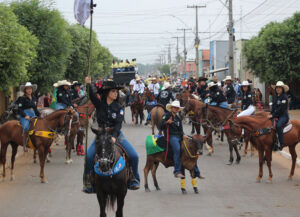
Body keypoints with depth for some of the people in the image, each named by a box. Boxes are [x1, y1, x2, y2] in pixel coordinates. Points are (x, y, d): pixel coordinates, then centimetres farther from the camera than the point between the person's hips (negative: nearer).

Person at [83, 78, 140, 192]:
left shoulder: (118, 108, -1)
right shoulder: (99, 104, -1)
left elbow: (118, 124, -11)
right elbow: (92, 96, -20)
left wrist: (114, 137, -28)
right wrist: (88, 85, -38)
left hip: (116, 134, 1)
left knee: (134, 156, -13)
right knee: (89, 157, -20)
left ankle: (134, 180, 8)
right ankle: (87, 182, -3)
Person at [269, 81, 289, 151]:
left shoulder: (284, 97, -10)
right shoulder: (275, 97, 14)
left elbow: (281, 109, -18)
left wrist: (273, 115, -18)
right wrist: (271, 114, -3)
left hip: (283, 115, -8)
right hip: (276, 116, 8)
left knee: (278, 125, -34)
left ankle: (281, 144, -30)